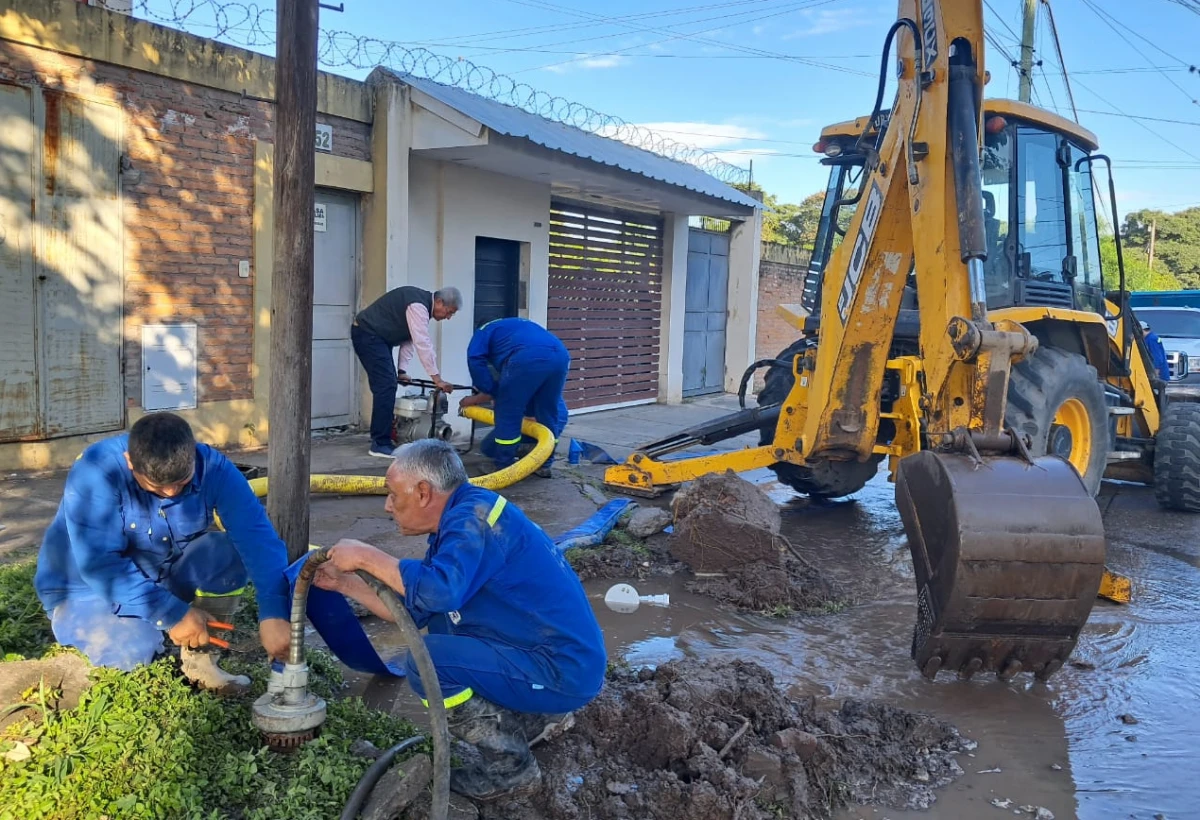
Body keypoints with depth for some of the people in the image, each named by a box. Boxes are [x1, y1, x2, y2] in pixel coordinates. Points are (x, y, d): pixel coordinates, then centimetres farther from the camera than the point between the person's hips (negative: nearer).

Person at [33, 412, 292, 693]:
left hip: (163, 575, 3)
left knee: (230, 553, -24)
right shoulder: (96, 473, -30)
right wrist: (172, 613, -32)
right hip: (88, 586, -3)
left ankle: (199, 659, -6)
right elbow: (100, 565, -32)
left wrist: (272, 614, -43)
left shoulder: (212, 468, -21)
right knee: (133, 651, -31)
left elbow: (255, 536, -31)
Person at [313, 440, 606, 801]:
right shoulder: (459, 521, 10)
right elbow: (414, 611, 14)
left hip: (564, 669, -10)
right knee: (439, 624, 18)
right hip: (560, 654, 10)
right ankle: (535, 719, 19)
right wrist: (345, 582, 13)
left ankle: (509, 764, 1)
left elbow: (439, 590, -34)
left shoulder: (474, 515, -18)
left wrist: (366, 556, -22)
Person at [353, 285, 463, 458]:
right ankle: (380, 444, -12)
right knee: (386, 385, -15)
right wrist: (437, 379, -25)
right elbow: (423, 345, -27)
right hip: (367, 334, -11)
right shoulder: (417, 306, -23)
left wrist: (401, 370, 7)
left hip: (374, 336, 11)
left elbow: (409, 339, 11)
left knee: (387, 385, 10)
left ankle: (380, 439, 16)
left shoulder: (422, 304, 9)